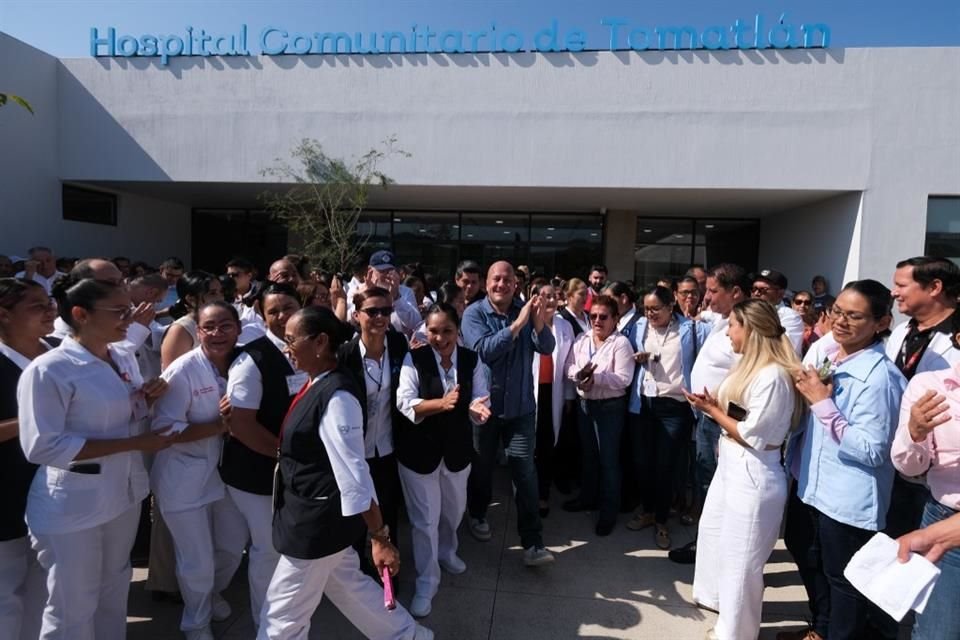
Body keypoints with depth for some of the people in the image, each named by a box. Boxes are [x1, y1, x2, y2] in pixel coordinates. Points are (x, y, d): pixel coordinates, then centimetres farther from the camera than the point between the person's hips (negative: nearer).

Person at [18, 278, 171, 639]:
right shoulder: (48, 370, -20)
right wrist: (134, 443, -24)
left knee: (114, 591, 25)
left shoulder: (125, 358, 2)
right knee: (72, 610, 13)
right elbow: (42, 447, -23)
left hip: (124, 493, 7)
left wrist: (149, 399, -7)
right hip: (72, 507, -6)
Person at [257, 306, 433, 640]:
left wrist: (380, 538, -22)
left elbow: (353, 473, -26)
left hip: (318, 520, -9)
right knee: (348, 586, 25)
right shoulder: (316, 385, 2)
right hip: (312, 517, 9)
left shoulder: (336, 396, -27)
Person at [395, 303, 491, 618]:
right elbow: (405, 403, -20)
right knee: (424, 518, 6)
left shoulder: (472, 360, -6)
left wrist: (477, 408, -33)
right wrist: (441, 403, -36)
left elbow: (477, 401, -8)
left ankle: (446, 551, 54)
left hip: (457, 448, 4)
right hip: (419, 449, -3)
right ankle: (426, 583, 25)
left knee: (454, 510, 24)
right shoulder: (414, 359, -14)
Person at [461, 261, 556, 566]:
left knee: (525, 471, -2)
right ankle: (477, 515, 43)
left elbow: (547, 348, -8)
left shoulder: (525, 311, 0)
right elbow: (484, 350, -24)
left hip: (520, 405, 1)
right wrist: (517, 325, -29)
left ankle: (532, 543, 5)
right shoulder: (474, 313, -10)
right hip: (484, 402, -1)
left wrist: (538, 322, -27)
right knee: (481, 466, 17)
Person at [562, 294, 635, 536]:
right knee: (588, 453, 20)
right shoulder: (581, 340, 5)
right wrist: (580, 374, -20)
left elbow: (623, 379, -19)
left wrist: (596, 377, -24)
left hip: (610, 406, -6)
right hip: (584, 403, 6)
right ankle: (588, 496, 38)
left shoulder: (621, 343, -12)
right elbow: (568, 367, 0)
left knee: (608, 458, 4)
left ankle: (609, 509, 19)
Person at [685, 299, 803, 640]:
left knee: (739, 557, 7)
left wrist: (712, 410, -14)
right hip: (731, 465, 10)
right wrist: (714, 405, -4)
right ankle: (719, 598, 48)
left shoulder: (772, 375, -24)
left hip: (752, 474, -10)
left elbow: (752, 435, -23)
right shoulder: (750, 366, 7)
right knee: (713, 533, 26)